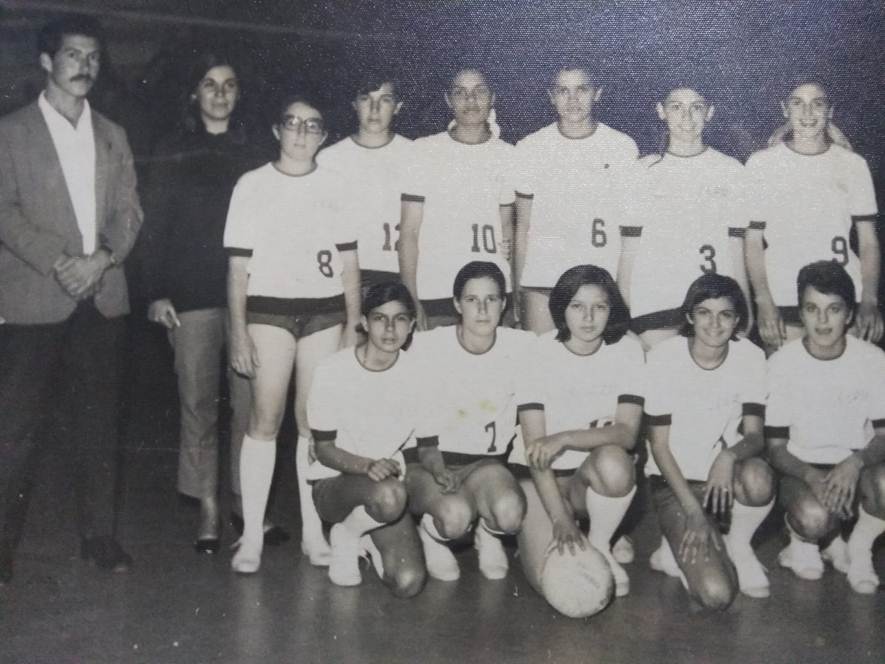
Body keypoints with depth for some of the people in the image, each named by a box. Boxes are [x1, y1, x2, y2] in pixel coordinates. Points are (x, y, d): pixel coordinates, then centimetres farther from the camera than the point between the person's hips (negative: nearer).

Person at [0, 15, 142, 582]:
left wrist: (103, 258, -9)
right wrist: (60, 264, -16)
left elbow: (129, 211, 10)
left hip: (103, 298, 4)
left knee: (100, 423, 7)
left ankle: (99, 533, 16)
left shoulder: (113, 137, 16)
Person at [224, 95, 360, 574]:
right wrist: (238, 332, -2)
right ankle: (251, 536, 0)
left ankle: (313, 532, 11)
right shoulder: (252, 185, 6)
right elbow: (237, 266, 4)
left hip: (324, 311, 2)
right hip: (268, 309, -1)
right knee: (265, 418, -6)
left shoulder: (335, 185, 10)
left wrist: (353, 326, 5)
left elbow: (349, 262, 11)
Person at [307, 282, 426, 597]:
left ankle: (371, 538, 11)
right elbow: (324, 450, -7)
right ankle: (345, 537, -4)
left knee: (409, 583, -22)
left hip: (389, 484, 2)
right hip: (334, 484, -2)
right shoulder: (333, 372, -11)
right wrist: (368, 466, -25)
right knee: (389, 494, -38)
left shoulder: (417, 372, -4)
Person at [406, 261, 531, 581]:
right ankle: (431, 535, 4)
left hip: (486, 462, 2)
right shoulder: (428, 347, -9)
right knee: (456, 514, -33)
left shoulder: (523, 347, -5)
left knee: (510, 511, -30)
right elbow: (420, 425, -5)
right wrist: (437, 470, -19)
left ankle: (488, 534, 7)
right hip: (428, 462, -2)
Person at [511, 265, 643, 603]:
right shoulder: (540, 352, -12)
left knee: (613, 461, -35)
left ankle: (601, 545, -7)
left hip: (592, 475, 1)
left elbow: (627, 433, -16)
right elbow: (534, 444, -16)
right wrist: (559, 518, -24)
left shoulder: (627, 350, -8)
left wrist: (565, 438, -32)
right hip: (540, 473, -1)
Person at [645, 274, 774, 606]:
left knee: (758, 476, -36)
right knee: (716, 594, -23)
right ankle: (680, 550, 11)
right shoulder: (664, 358, -14)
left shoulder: (750, 357, -7)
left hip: (725, 474, 3)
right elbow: (659, 445, -10)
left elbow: (755, 435, -11)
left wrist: (729, 456, -35)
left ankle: (738, 546, -5)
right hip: (675, 482, -3)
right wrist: (692, 511, -18)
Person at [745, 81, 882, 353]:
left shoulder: (854, 164, 6)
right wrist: (764, 303, -8)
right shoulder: (761, 163, 2)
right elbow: (753, 241, 2)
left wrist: (869, 302, -5)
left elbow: (868, 242, 7)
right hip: (783, 303, -1)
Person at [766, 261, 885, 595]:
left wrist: (855, 462, -26)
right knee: (813, 517, -35)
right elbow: (775, 447, -6)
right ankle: (804, 535, 6)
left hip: (857, 467, 1)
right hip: (803, 469, -1)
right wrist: (812, 477, -26)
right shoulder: (781, 363, -10)